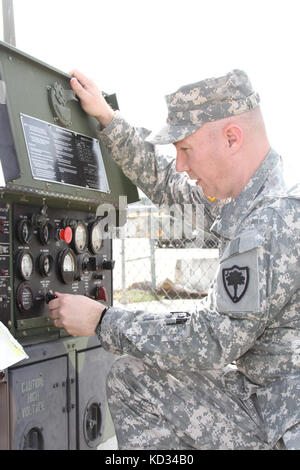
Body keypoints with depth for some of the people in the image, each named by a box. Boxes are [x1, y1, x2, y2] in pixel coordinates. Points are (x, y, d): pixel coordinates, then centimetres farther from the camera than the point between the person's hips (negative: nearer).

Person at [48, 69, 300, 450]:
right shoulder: (255, 191, 3)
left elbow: (209, 344, -24)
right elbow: (166, 184, 17)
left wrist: (101, 321, -13)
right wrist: (106, 118, 15)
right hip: (266, 387, 9)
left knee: (133, 378, -5)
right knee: (129, 378, 10)